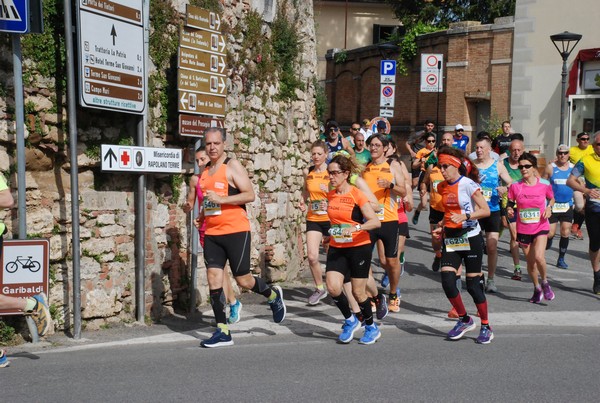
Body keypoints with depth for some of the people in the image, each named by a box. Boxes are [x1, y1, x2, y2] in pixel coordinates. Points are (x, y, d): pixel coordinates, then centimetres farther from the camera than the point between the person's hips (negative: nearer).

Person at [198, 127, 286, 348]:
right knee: (213, 279, -1)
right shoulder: (205, 170, 14)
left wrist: (221, 199, -21)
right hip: (212, 233, 6)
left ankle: (273, 296, 31)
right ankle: (222, 332, 5)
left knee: (243, 279, 0)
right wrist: (201, 216, 13)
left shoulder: (233, 166, -7)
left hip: (236, 230, -6)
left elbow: (250, 195, -14)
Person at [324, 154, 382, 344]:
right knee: (333, 287, -13)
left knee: (358, 292, 1)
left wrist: (356, 228, -31)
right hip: (336, 248, 5)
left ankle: (372, 328, 25)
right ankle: (350, 321, 13)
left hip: (359, 247, -5)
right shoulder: (330, 196, 6)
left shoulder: (356, 194, -12)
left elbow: (376, 222, -18)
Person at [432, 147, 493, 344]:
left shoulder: (468, 184, -11)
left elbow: (486, 210, -13)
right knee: (447, 281, -7)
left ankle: (486, 327, 15)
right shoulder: (442, 187, 8)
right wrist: (442, 226, 7)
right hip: (451, 239, 6)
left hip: (470, 238, -5)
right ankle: (464, 320, 15)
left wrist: (465, 216, -26)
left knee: (473, 284, -2)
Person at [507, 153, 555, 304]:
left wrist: (549, 208, -7)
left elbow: (551, 199, 13)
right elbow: (510, 203, 5)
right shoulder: (515, 186, -5)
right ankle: (537, 288, 33)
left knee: (538, 257, -20)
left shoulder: (544, 184, -5)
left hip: (541, 227, -2)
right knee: (530, 261, 10)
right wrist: (509, 210, -16)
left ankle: (545, 282, 8)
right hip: (523, 229, 2)